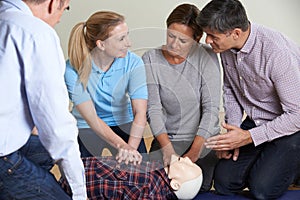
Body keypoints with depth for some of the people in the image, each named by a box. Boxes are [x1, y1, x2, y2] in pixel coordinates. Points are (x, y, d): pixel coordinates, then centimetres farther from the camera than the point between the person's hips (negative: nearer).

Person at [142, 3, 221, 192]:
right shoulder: (151, 59, -6)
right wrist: (167, 148, -24)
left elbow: (211, 108, -13)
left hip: (203, 138, -1)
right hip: (167, 138, 1)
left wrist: (194, 153, -22)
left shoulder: (206, 57, -9)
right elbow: (153, 109, -10)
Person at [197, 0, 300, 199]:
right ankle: (265, 159, 22)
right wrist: (233, 130, -5)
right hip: (256, 121, 6)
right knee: (224, 182, -3)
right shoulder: (226, 47, -9)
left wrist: (248, 137, -24)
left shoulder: (277, 52, -31)